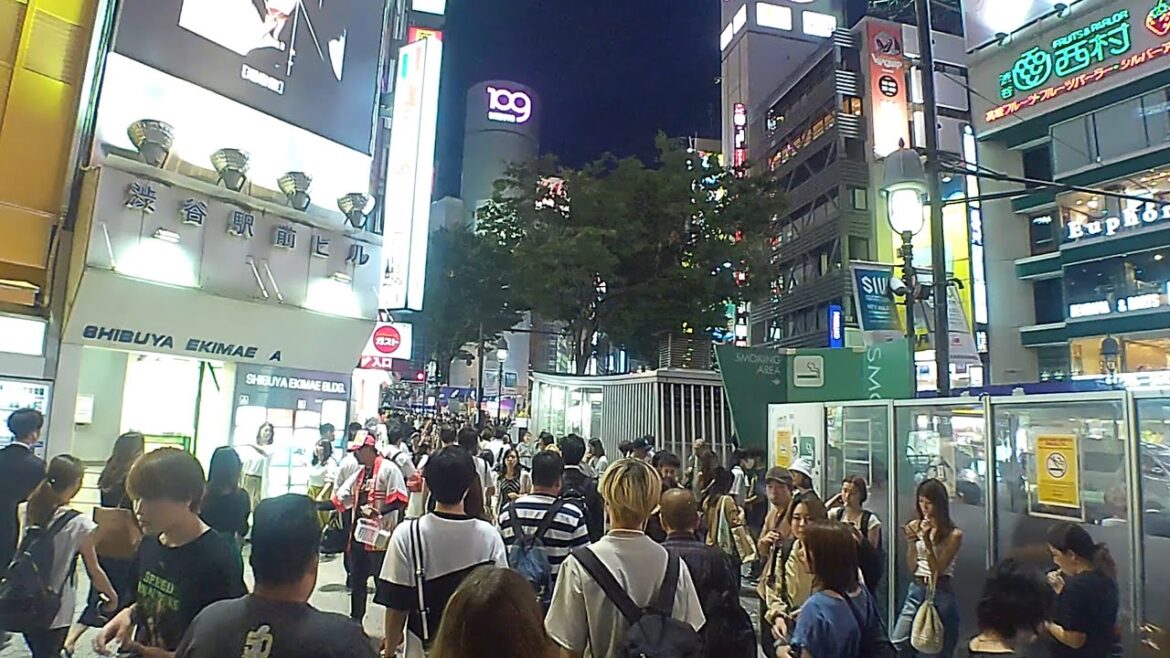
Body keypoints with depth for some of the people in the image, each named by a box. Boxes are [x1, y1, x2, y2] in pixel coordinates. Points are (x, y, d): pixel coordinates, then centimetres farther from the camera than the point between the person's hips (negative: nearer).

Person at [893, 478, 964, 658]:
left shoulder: (953, 534, -7)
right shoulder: (914, 527, 4)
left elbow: (937, 569, -13)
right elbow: (912, 567, 3)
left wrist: (926, 540, -22)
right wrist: (911, 542, -13)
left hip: (941, 594, -3)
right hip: (916, 591, 4)